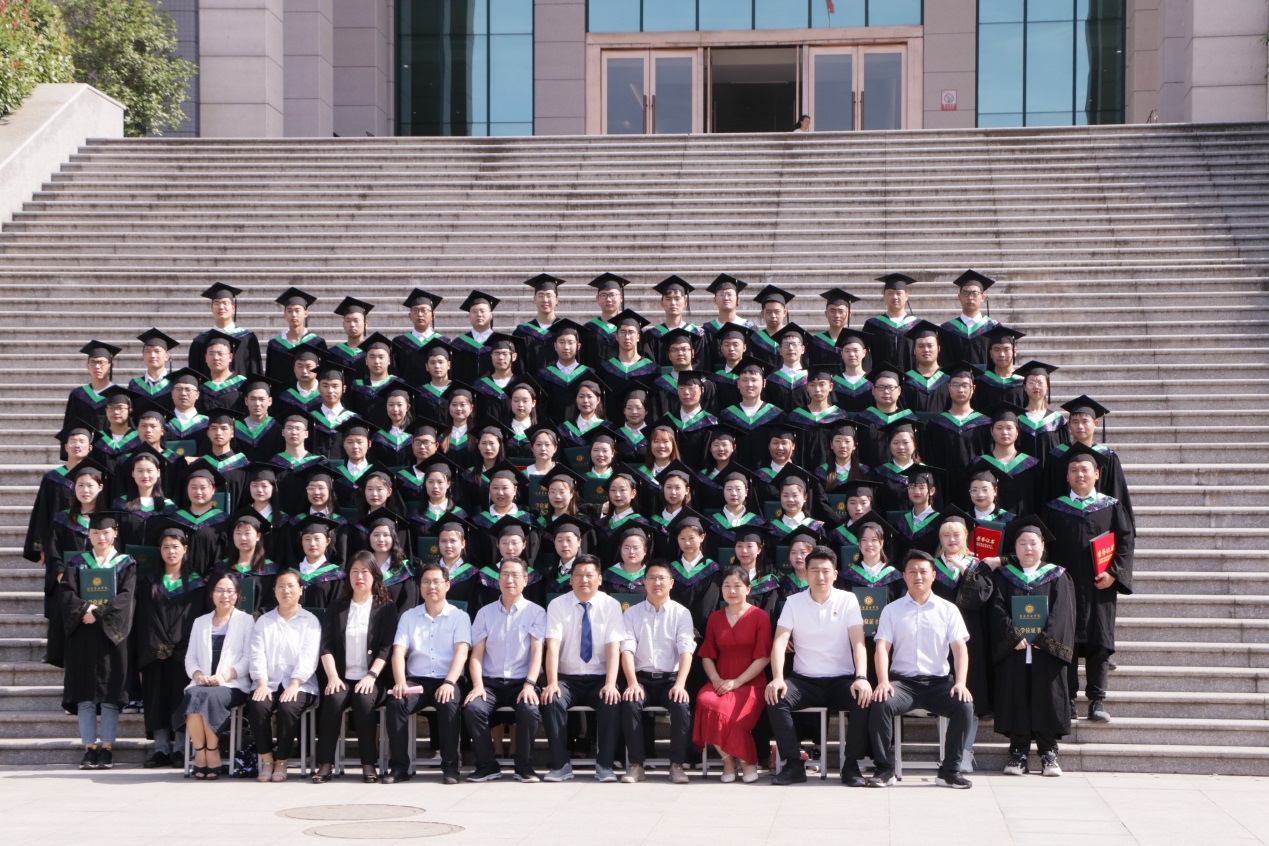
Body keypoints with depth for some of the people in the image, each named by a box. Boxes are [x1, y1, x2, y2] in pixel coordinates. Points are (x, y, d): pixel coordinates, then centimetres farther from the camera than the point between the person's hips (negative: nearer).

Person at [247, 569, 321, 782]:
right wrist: (261, 683, -12)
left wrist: (294, 685, -18)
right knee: (257, 707, -30)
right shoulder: (264, 621, 18)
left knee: (288, 709, -33)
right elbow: (257, 655, 6)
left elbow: (308, 656, -3)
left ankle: (281, 761, -13)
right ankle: (267, 759, -12)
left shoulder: (310, 621, 10)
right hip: (269, 683, 2)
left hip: (299, 685, -2)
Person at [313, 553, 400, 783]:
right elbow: (326, 646, 7)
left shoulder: (386, 608, 9)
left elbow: (386, 648, 0)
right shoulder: (336, 608, 16)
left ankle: (369, 764, -25)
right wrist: (333, 677, -9)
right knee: (333, 700, -30)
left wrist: (371, 676, -14)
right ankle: (325, 764, -25)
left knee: (363, 699, -33)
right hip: (342, 677, 2)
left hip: (372, 679, -2)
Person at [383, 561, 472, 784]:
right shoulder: (409, 617, 14)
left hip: (447, 681, -2)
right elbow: (399, 651, 2)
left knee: (449, 703, -35)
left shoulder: (459, 617, 8)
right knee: (396, 702, -28)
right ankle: (399, 766, -20)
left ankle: (450, 766, -23)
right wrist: (400, 682, -17)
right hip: (416, 680, 2)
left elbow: (461, 652, -7)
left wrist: (449, 683, -24)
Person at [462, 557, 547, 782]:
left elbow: (537, 651, -4)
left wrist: (529, 685, -19)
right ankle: (487, 766, -11)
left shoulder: (536, 612, 7)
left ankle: (524, 767, -12)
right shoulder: (485, 613, 13)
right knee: (473, 708, -28)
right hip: (491, 682, 2)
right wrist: (478, 685, -11)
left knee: (530, 710, -33)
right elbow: (476, 654, 6)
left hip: (521, 682, -2)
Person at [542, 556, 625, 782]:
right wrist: (552, 683, -26)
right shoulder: (557, 605, -1)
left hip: (599, 679, 0)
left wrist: (610, 684, -24)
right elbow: (553, 646, -11)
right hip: (567, 678, 0)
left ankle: (604, 766, -15)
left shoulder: (611, 605, -1)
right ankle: (560, 765, -16)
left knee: (612, 702, -30)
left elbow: (613, 648, -10)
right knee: (551, 701, -30)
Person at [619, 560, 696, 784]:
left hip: (670, 678, 0)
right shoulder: (631, 613, 9)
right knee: (630, 703, -31)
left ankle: (677, 764, -19)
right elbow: (627, 650, -2)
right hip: (642, 678, 1)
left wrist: (680, 684, -20)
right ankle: (635, 764, -21)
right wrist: (633, 683, -19)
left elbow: (686, 651, -4)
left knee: (682, 705, -31)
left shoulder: (681, 613, 7)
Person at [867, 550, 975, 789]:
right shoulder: (892, 610, 9)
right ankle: (884, 769, -16)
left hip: (939, 681, 1)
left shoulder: (948, 610, 10)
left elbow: (960, 648, 1)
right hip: (903, 681, -1)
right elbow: (882, 647, -1)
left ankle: (950, 771, -14)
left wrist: (960, 683, -16)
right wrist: (883, 681, -18)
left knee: (965, 705, -28)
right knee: (880, 704, -31)